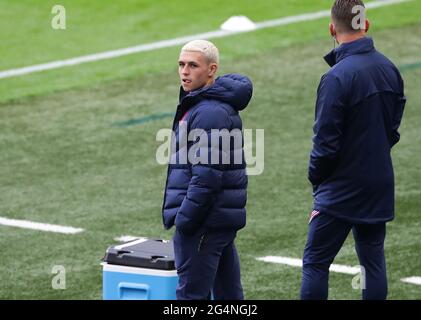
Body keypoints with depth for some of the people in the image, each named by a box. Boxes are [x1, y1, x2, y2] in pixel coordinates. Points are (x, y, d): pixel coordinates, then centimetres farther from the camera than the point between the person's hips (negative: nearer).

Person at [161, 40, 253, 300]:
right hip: (223, 219, 11)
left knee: (191, 293, -7)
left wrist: (184, 219, -18)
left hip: (205, 221, -11)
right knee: (228, 291, 13)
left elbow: (206, 176, -22)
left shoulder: (209, 112, -17)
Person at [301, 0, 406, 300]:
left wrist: (317, 178, 0)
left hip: (342, 191, -7)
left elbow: (326, 142, -16)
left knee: (315, 262, 0)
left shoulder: (337, 77, -19)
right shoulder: (389, 69, 3)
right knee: (373, 260, 13)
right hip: (380, 185, 7)